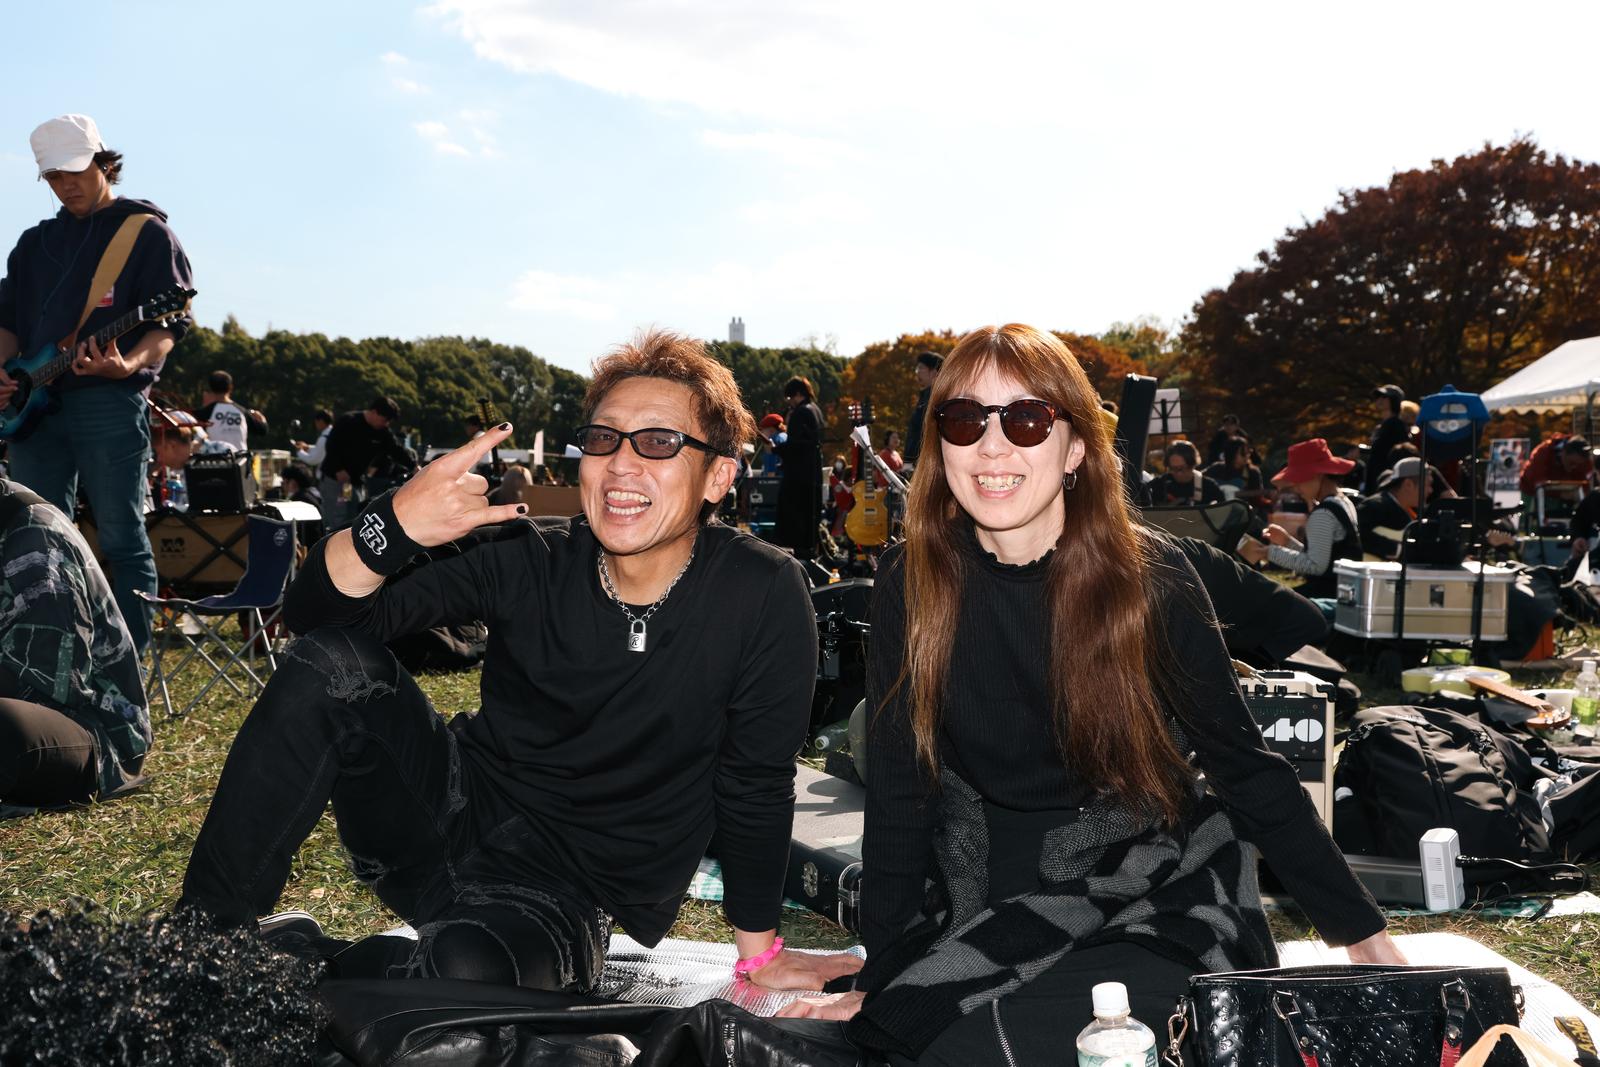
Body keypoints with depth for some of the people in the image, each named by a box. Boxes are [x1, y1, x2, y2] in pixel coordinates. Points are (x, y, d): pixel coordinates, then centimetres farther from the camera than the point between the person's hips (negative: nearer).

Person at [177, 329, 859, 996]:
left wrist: (760, 951, 2)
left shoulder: (764, 596, -16)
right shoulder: (528, 560, -10)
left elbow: (755, 786, -6)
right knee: (334, 663, -20)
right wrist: (394, 526, -35)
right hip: (460, 812, 3)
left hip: (567, 896, -2)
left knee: (466, 969, -36)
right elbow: (315, 611, -14)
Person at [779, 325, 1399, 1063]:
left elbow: (1245, 767, -3)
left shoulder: (1149, 576, -11)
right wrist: (880, 979, -2)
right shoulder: (911, 583, -7)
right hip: (992, 907, 2)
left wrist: (1363, 933, -3)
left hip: (1160, 901, -2)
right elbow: (898, 791, -2)